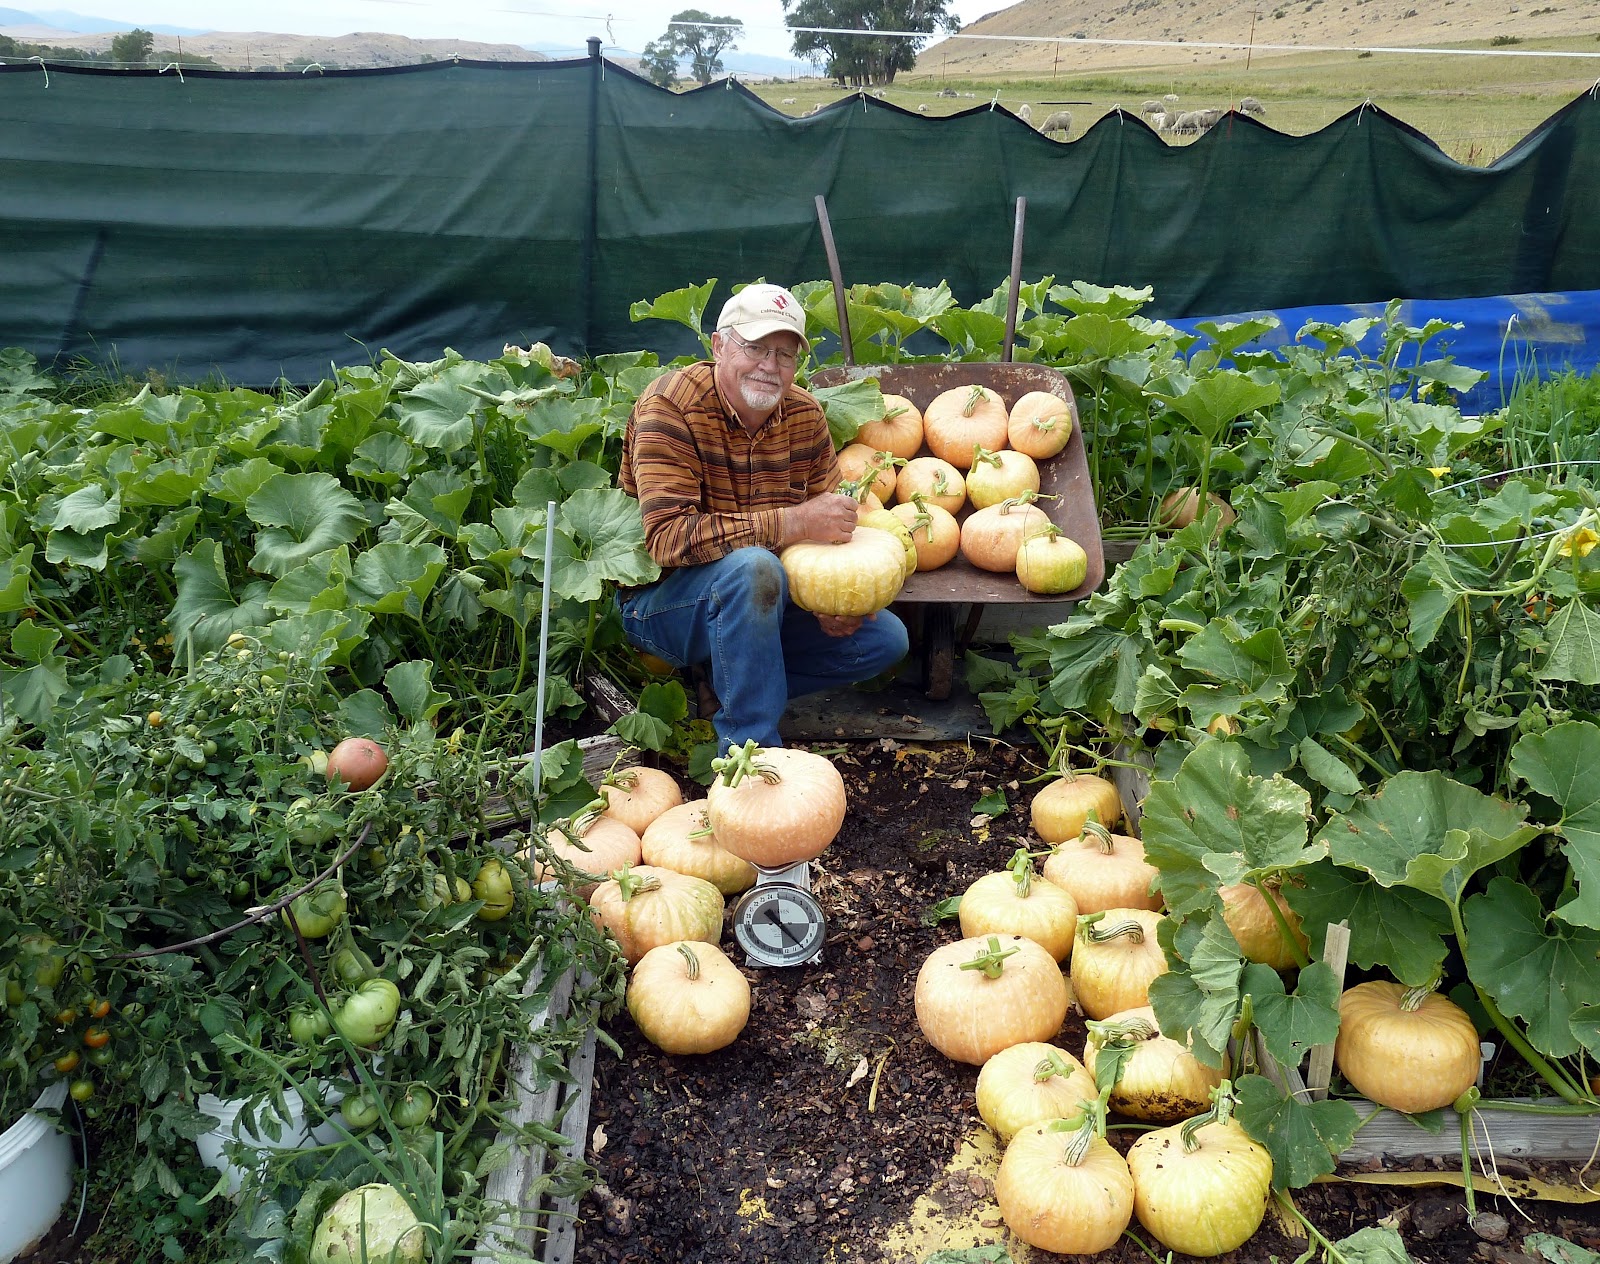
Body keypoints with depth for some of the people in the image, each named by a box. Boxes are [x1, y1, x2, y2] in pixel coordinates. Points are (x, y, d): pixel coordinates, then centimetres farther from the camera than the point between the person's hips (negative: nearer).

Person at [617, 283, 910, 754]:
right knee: (751, 566, -37)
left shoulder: (805, 414, 0)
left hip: (761, 603, 7)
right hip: (661, 600, -7)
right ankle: (749, 746, -25)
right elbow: (669, 539, -31)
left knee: (885, 639, -1)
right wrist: (793, 523, -34)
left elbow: (831, 521, 4)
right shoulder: (670, 406, -20)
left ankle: (731, 681, -2)